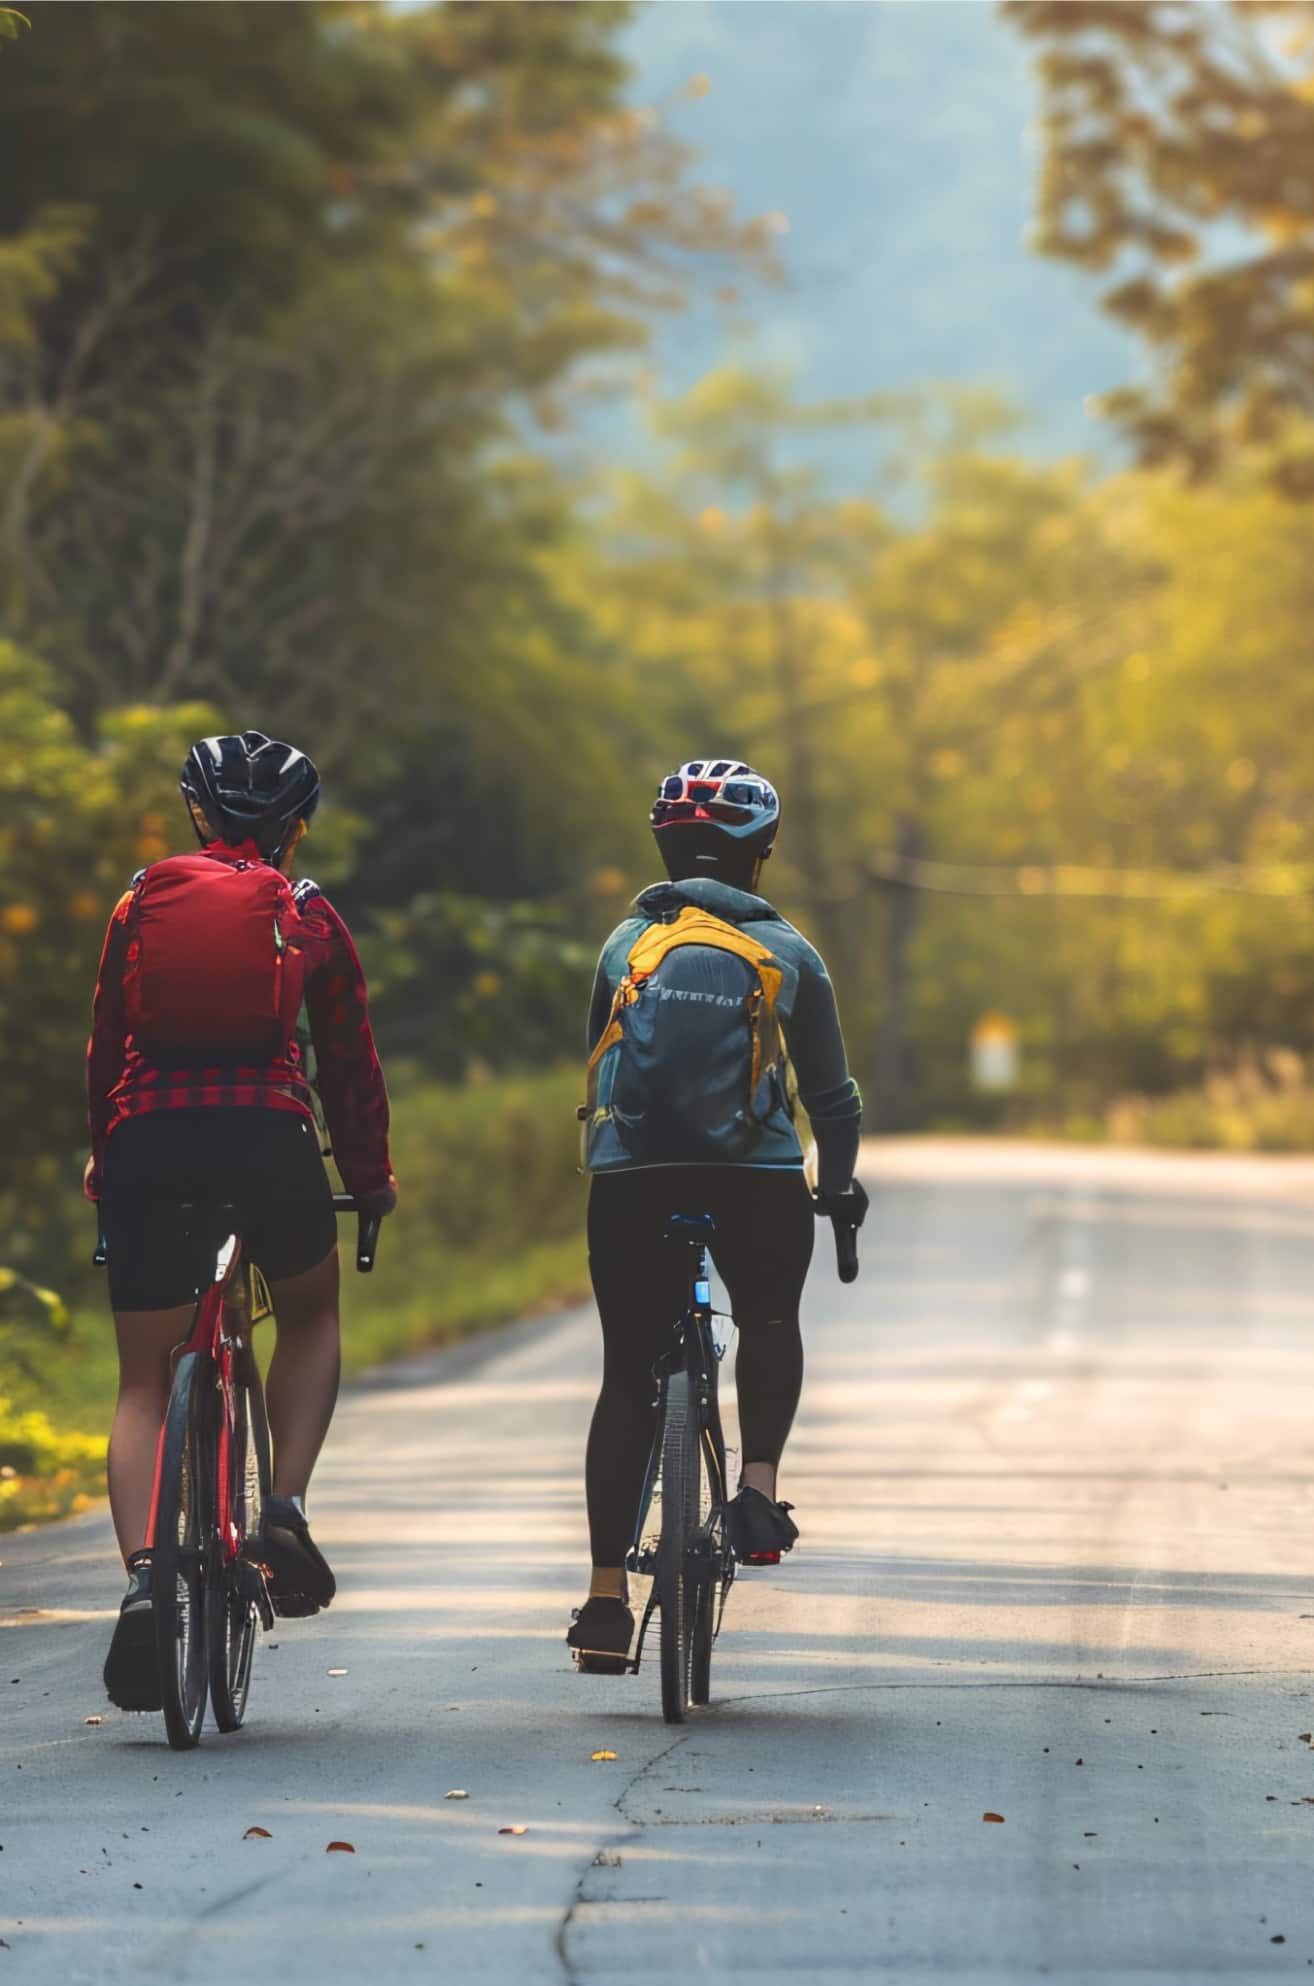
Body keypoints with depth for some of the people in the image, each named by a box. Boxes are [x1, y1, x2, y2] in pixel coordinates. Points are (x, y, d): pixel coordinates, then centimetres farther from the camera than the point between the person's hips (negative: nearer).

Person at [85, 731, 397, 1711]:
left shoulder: (143, 903, 15)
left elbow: (105, 1046, 20)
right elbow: (351, 1060, 16)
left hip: (147, 1142, 1)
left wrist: (104, 1155, 33)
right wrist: (371, 1177, 28)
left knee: (145, 1381, 7)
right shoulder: (309, 917, 12)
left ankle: (143, 1574, -15)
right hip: (267, 1138, -1)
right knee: (311, 1315, 27)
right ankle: (287, 1512, 8)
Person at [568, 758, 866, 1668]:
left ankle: (607, 1593, 1)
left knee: (628, 1377, 7)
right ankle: (759, 1488, 3)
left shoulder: (626, 942, 15)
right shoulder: (787, 950, 10)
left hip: (629, 1176, 1)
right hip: (759, 1181, -1)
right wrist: (839, 1184, 30)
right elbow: (830, 1088, 15)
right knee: (771, 1326, 25)